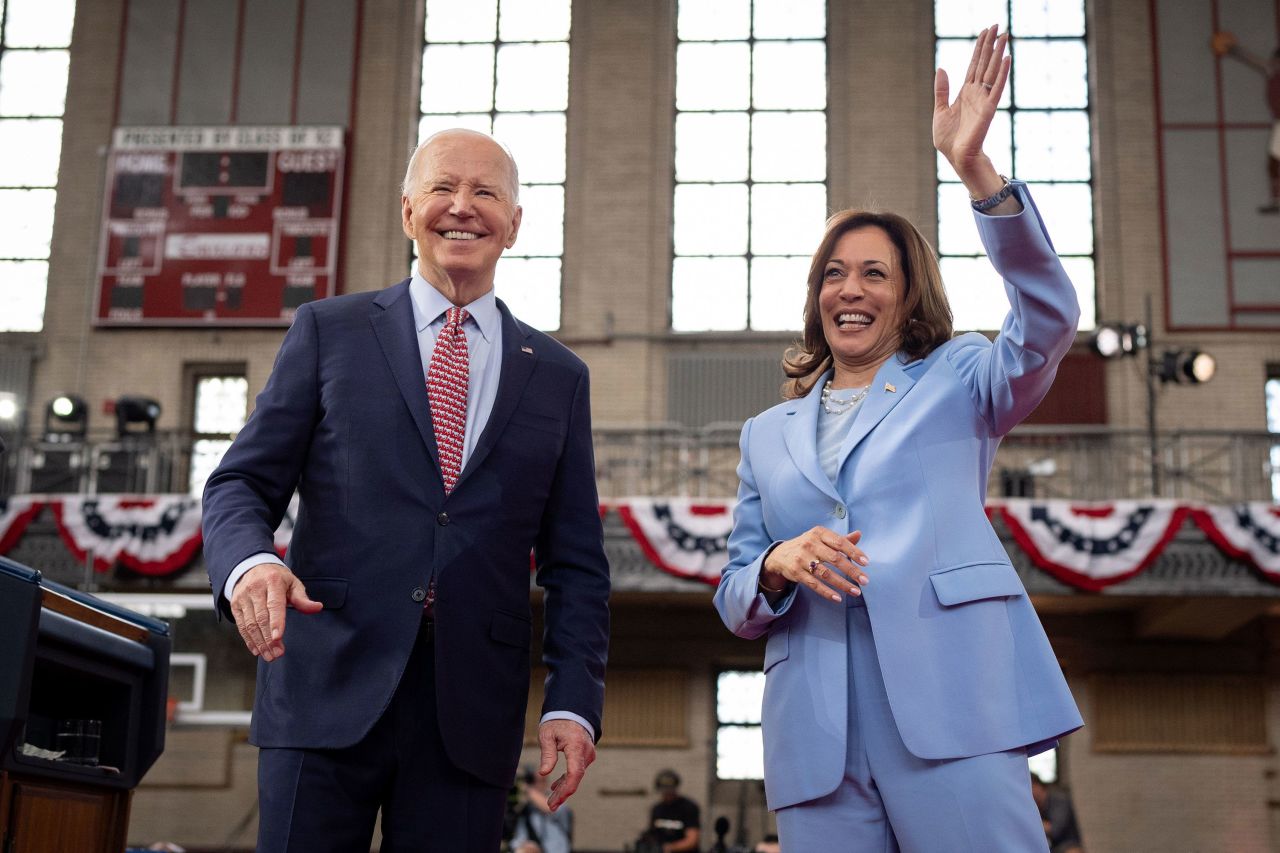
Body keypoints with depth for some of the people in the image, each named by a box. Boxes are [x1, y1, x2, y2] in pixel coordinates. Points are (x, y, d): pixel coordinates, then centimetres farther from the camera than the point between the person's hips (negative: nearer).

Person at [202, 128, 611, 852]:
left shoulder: (559, 376, 13)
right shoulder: (328, 331, 9)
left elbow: (576, 564, 11)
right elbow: (242, 483, 5)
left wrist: (574, 703, -1)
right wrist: (250, 562, -17)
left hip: (471, 711, 1)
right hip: (328, 689, -1)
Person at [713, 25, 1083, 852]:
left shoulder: (956, 381, 14)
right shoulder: (768, 435, 22)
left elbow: (1050, 318, -8)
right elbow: (734, 601, 20)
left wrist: (976, 171, -18)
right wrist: (778, 564, -5)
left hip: (950, 708, -3)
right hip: (817, 736, 3)